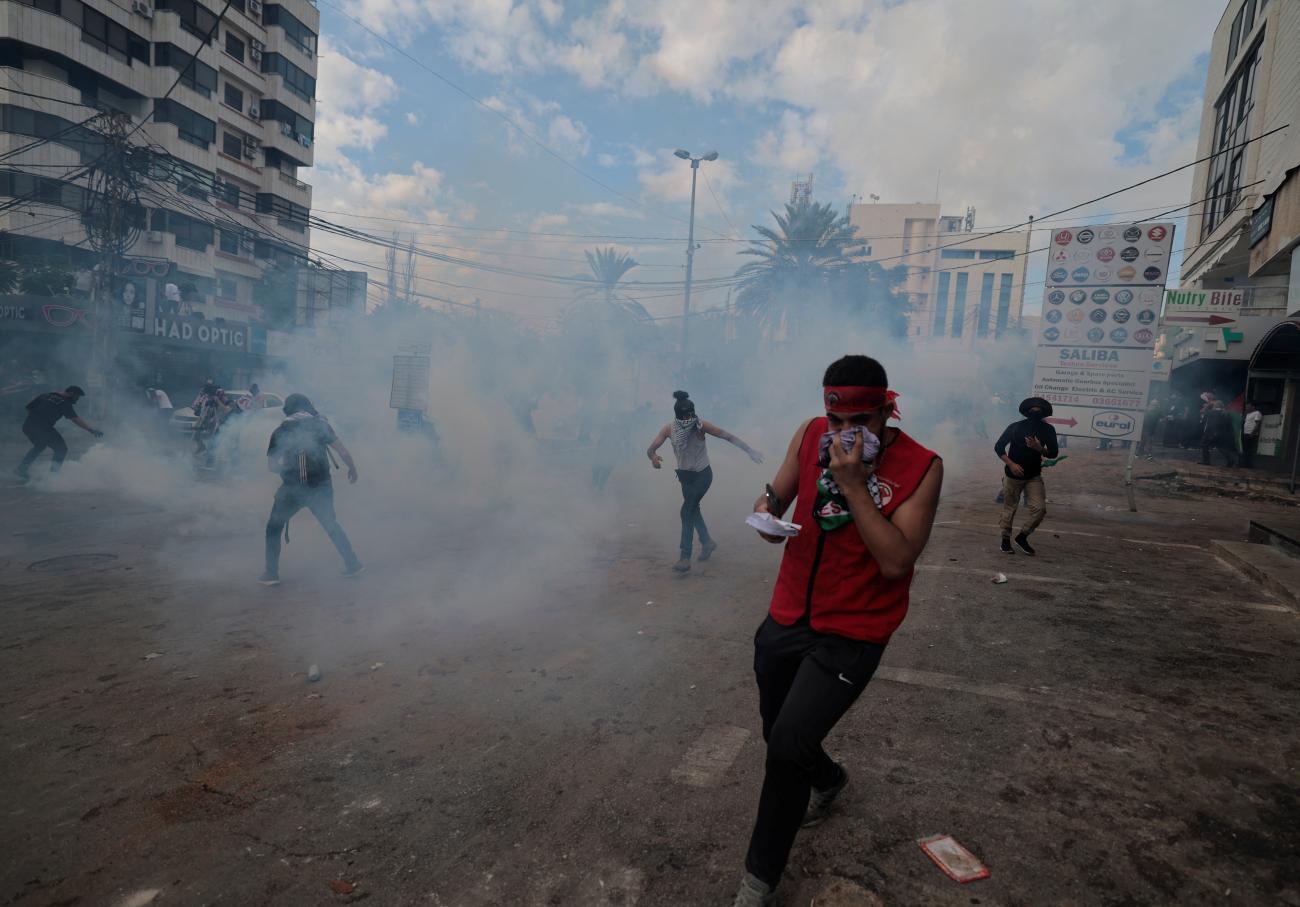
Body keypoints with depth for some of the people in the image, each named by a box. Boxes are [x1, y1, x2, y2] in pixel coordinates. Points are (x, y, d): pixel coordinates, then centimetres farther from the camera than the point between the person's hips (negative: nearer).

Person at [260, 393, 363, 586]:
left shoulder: (280, 431, 3)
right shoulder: (320, 424, 3)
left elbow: (271, 465, 4)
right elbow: (343, 452, 0)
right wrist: (352, 468, 16)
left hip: (292, 489, -1)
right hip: (321, 486, 2)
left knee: (274, 528, 16)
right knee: (331, 525, 19)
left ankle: (271, 574, 11)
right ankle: (352, 564, 18)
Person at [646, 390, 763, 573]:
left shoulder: (700, 426, -22)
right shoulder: (669, 429, -15)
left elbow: (728, 436, -19)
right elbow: (650, 449, -19)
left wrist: (750, 450, -23)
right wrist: (653, 457, -44)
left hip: (702, 475, -5)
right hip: (685, 475, 5)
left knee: (687, 511, -14)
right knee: (693, 509, 19)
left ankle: (686, 558, -11)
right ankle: (707, 542, 43)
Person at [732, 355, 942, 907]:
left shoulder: (920, 467, -16)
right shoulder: (810, 435, -5)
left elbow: (895, 561, -22)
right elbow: (776, 496, 5)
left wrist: (853, 483, -26)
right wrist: (766, 512, -19)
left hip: (851, 633, -5)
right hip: (787, 617, 5)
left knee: (788, 743, -16)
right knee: (778, 736, 20)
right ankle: (827, 780, 56)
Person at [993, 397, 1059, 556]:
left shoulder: (1048, 430, -3)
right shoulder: (1015, 427, -8)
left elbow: (1054, 453, 0)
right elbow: (998, 447, -5)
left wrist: (1040, 449, -21)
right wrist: (1011, 464, -17)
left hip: (1034, 476, 2)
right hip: (1012, 475, -2)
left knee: (1040, 508, -9)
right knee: (1009, 509, 4)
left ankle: (1022, 536, 11)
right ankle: (1005, 540, 20)